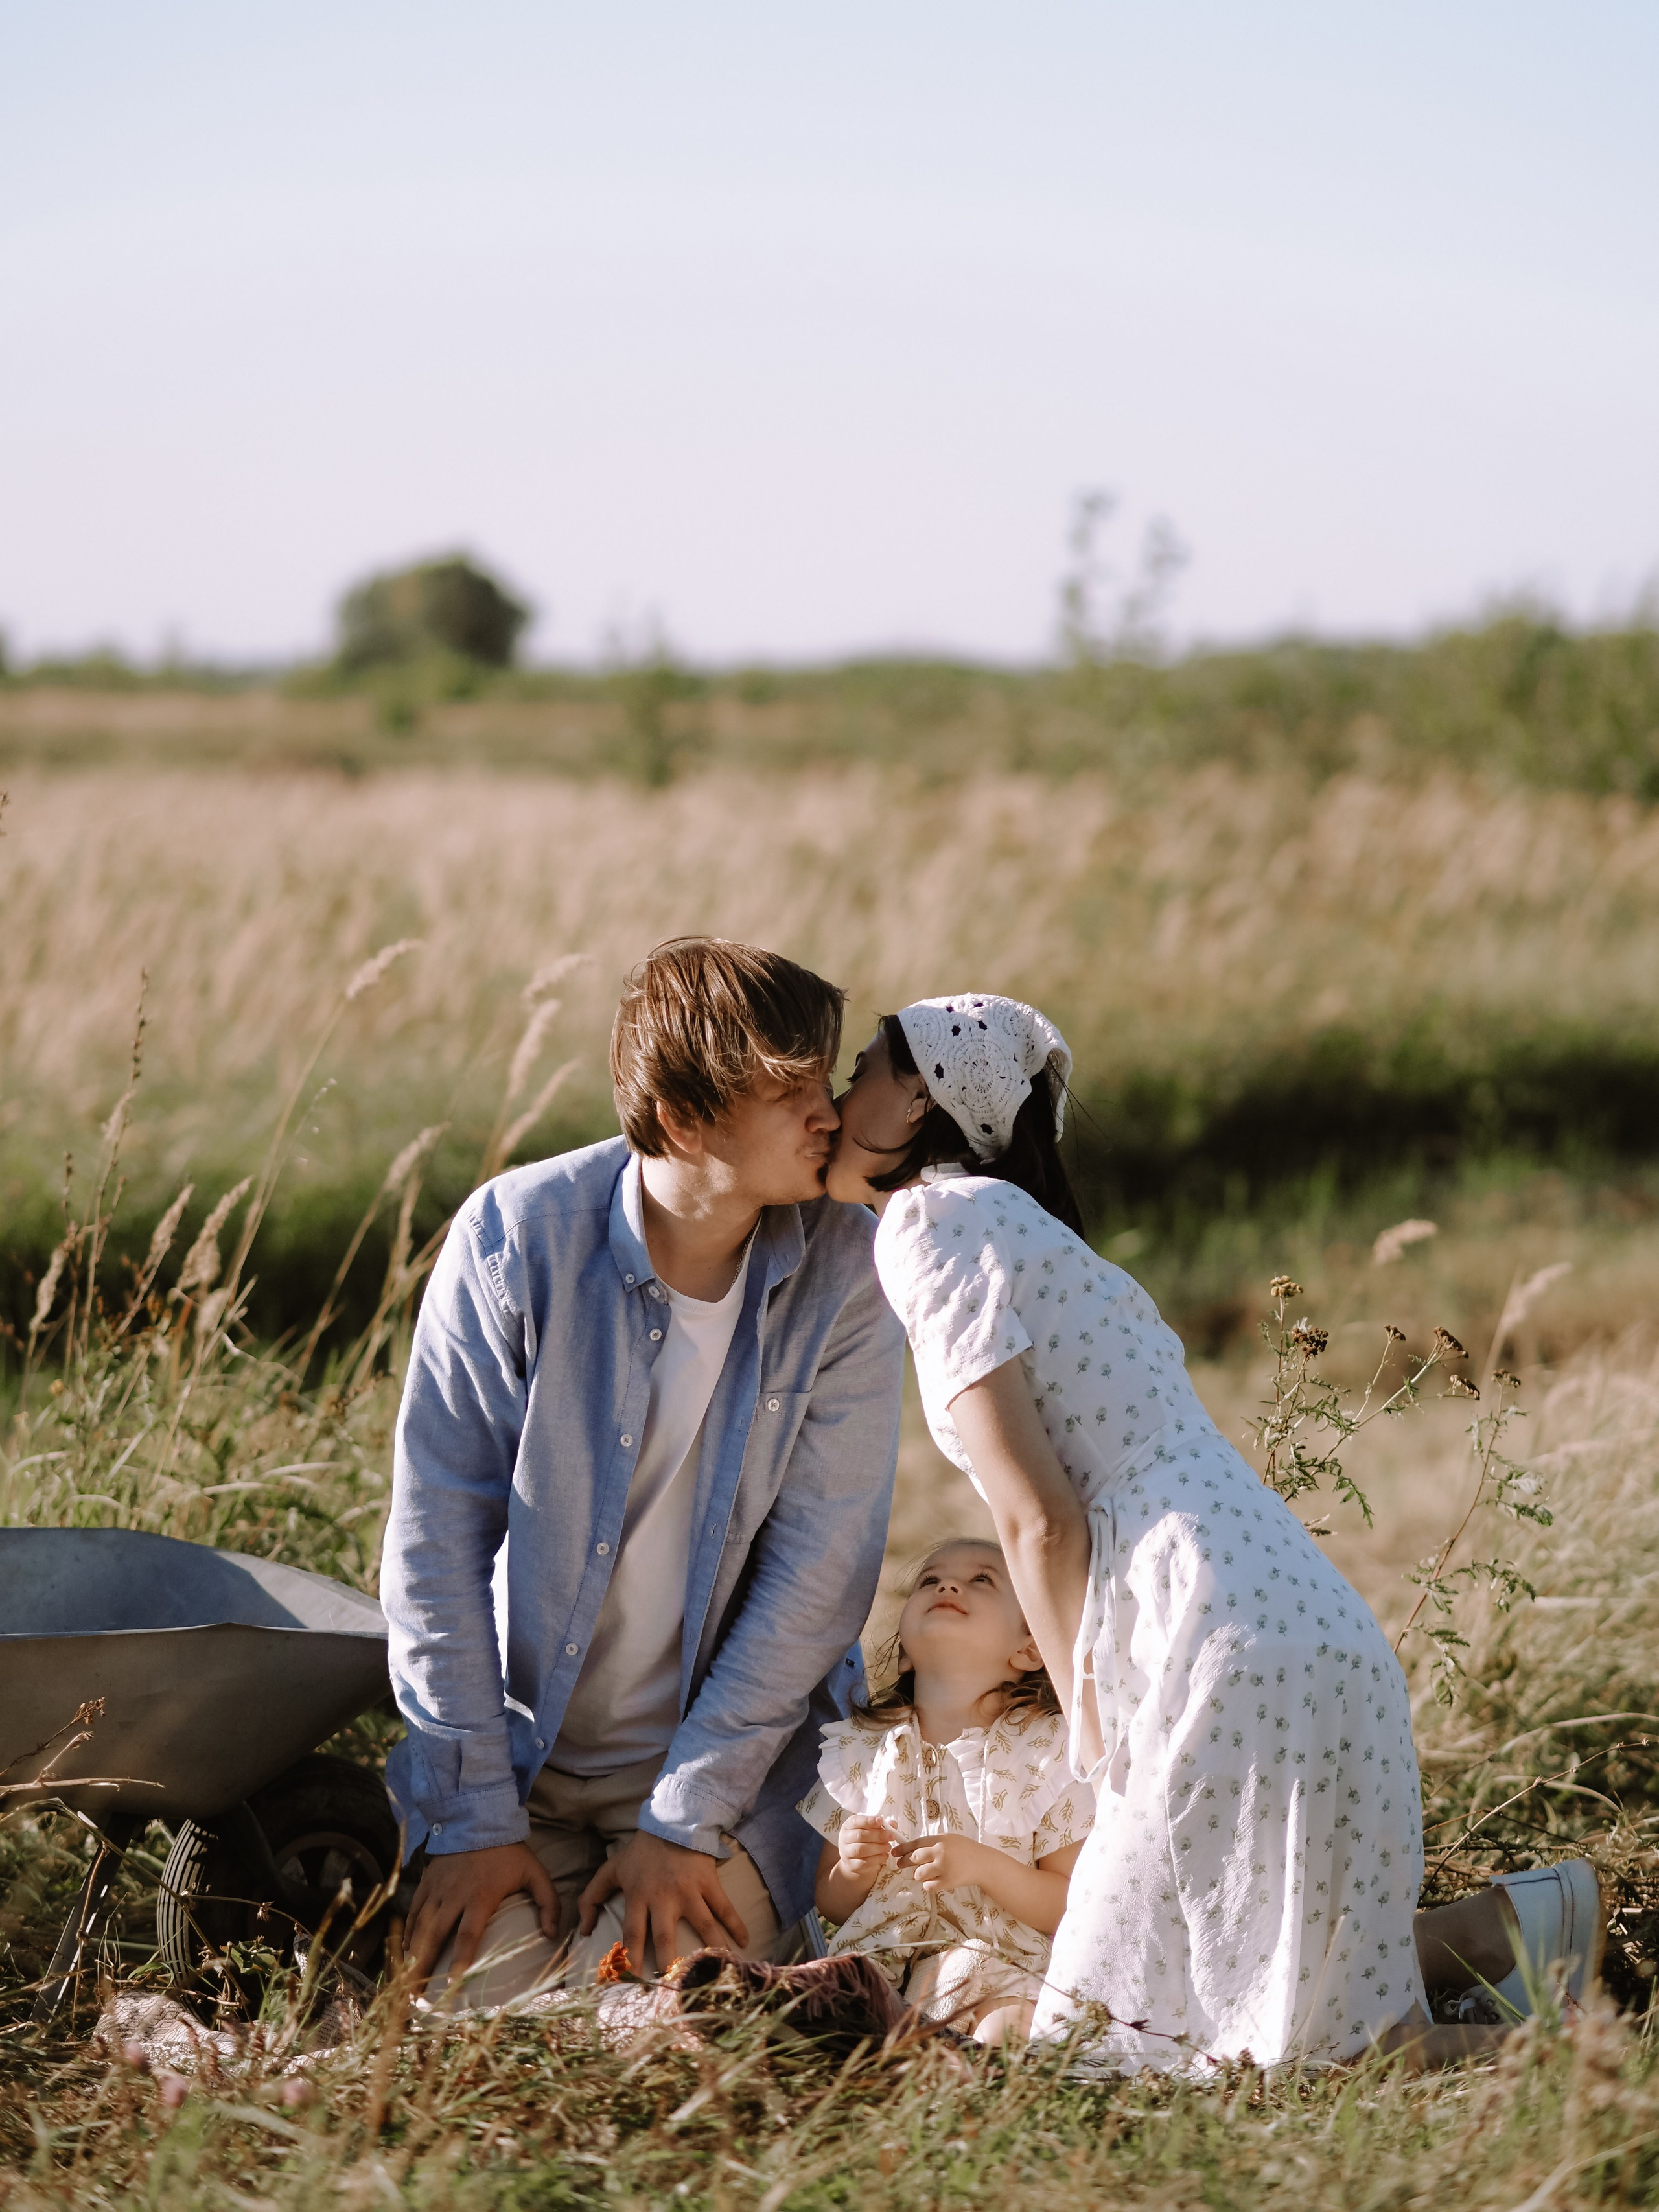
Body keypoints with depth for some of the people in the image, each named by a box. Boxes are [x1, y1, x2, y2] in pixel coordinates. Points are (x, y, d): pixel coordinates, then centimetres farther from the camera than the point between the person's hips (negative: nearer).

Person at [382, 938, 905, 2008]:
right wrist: (474, 1818, -11)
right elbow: (437, 1533, -9)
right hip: (525, 1748, 0)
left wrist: (682, 1822, -14)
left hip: (731, 1758, 0)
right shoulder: (518, 1235, -13)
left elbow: (818, 1570, -10)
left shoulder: (846, 1272, -11)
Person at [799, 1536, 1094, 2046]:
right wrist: (852, 1872, -8)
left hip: (998, 1969, -2)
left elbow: (1078, 1907, -2)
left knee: (1004, 2037, -36)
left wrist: (984, 1867, -18)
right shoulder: (860, 1750, 11)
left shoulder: (1050, 1751, 2)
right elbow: (833, 1905, 16)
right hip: (879, 1958, 2)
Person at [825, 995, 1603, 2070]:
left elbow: (1039, 1520, -9)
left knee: (1103, 2034, -5)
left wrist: (1097, 1740, -4)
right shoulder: (1008, 1220, 25)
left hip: (1221, 1642, -9)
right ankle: (1503, 1931, 12)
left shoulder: (935, 1222, -4)